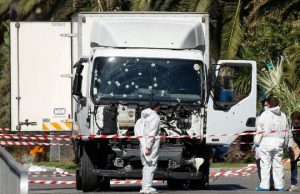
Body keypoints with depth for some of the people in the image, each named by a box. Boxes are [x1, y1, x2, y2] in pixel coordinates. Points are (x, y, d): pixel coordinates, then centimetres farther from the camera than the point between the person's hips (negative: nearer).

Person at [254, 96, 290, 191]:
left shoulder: (265, 115, -5)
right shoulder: (283, 116, 8)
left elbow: (260, 130, -5)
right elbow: (286, 132, 12)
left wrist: (256, 142, 4)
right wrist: (285, 144, 21)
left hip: (266, 142, -4)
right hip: (279, 143, 4)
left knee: (265, 165, -1)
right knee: (278, 165, 9)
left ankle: (264, 186, -3)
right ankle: (279, 186, 9)